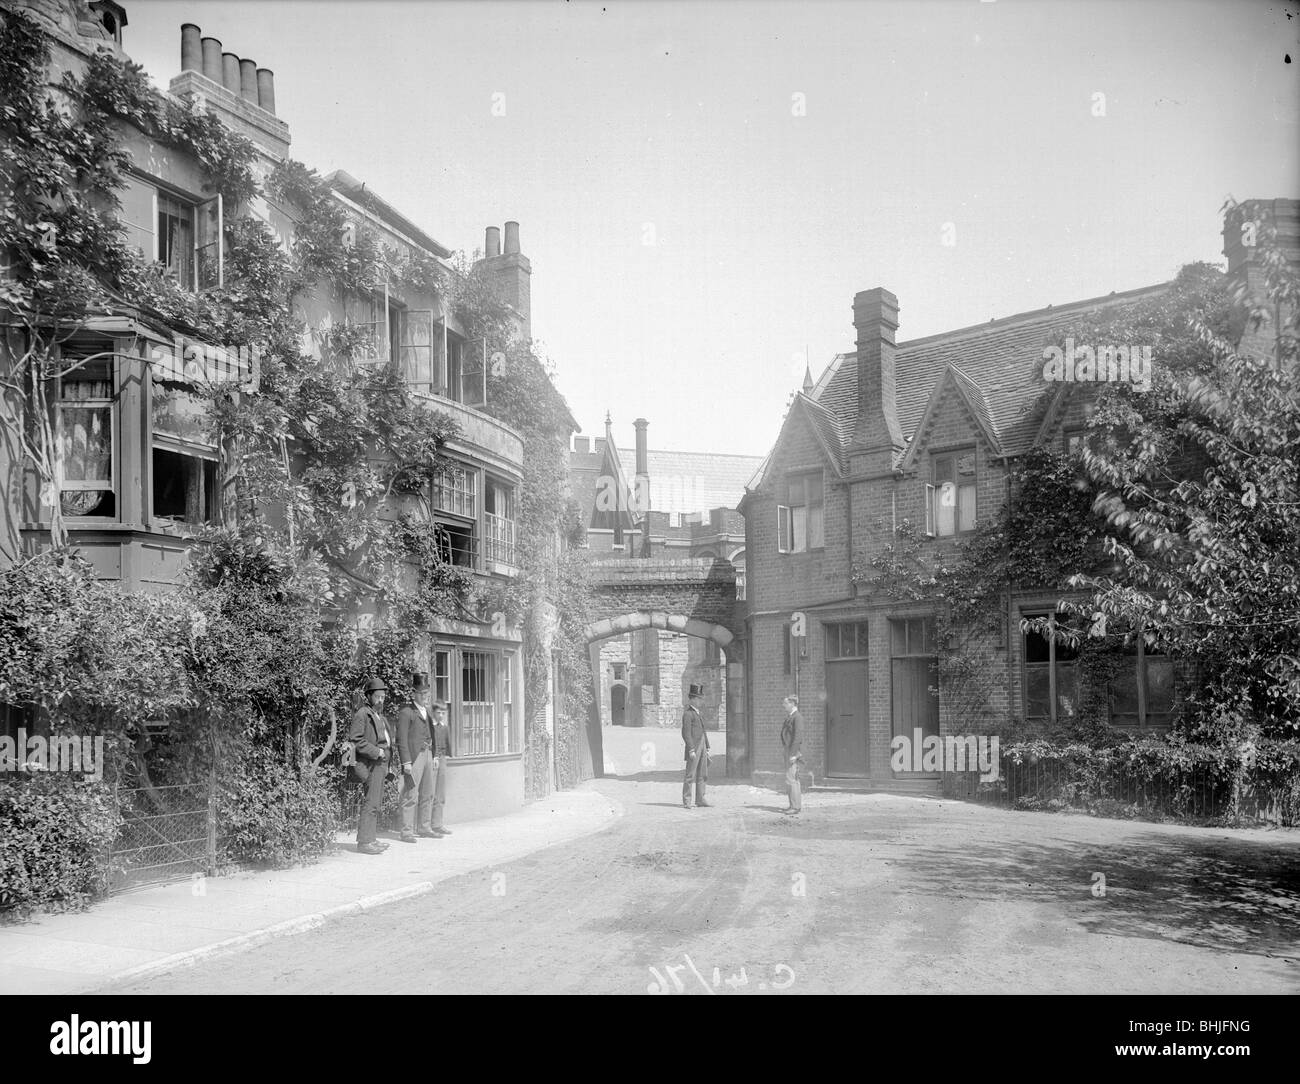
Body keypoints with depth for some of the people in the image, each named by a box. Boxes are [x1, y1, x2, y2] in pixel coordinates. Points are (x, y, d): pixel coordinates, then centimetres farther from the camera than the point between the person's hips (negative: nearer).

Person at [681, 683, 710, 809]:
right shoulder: (687, 713, -8)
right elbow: (686, 733, -15)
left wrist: (707, 748, 18)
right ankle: (686, 801, -4)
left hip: (702, 748, 9)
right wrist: (691, 750, -21)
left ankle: (700, 799, 13)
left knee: (702, 775, 9)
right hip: (693, 748, -9)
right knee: (690, 775, -7)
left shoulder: (697, 713, 21)